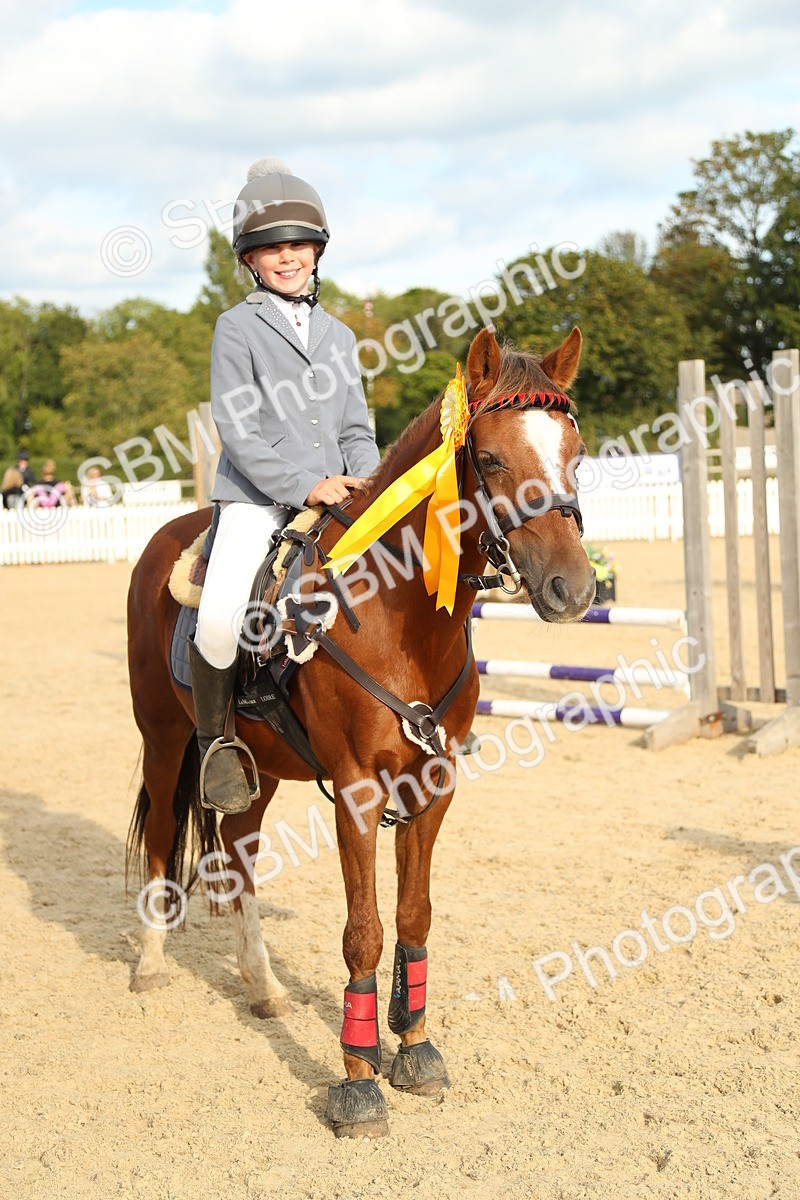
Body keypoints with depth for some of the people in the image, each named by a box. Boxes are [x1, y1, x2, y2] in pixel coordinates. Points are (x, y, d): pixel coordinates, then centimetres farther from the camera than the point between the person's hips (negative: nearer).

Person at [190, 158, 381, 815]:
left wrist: (365, 483, -2)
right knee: (220, 618, -27)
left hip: (336, 501, 5)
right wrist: (304, 485, -15)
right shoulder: (238, 327, 2)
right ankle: (215, 737, -2)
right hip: (256, 500, -5)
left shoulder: (339, 335, 18)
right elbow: (235, 428, -7)